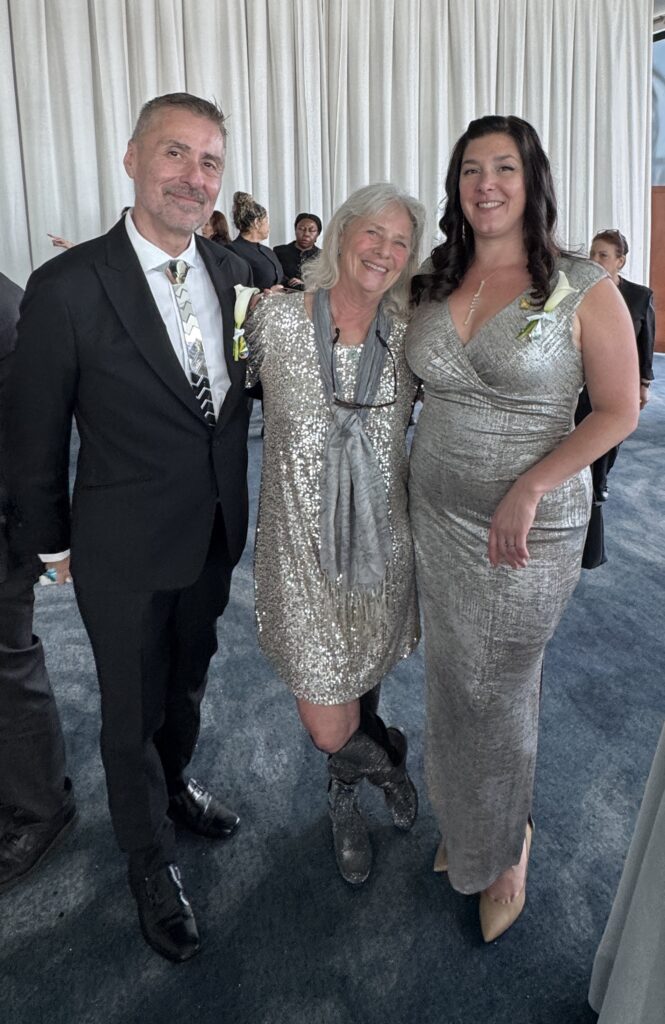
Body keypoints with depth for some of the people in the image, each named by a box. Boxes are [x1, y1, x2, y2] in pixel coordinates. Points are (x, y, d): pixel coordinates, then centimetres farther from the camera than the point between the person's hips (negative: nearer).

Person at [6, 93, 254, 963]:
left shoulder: (234, 273, -1)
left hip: (216, 533, 5)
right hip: (125, 549, -5)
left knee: (189, 681, 26)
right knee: (132, 711, 14)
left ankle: (175, 786, 55)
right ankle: (152, 860, 39)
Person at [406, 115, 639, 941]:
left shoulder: (583, 290, -10)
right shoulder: (432, 287, 5)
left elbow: (618, 411, -10)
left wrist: (529, 488, -20)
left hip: (529, 529, -4)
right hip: (437, 515, 5)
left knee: (495, 693, 9)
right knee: (451, 681, 16)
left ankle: (504, 846, 36)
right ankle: (463, 822, 41)